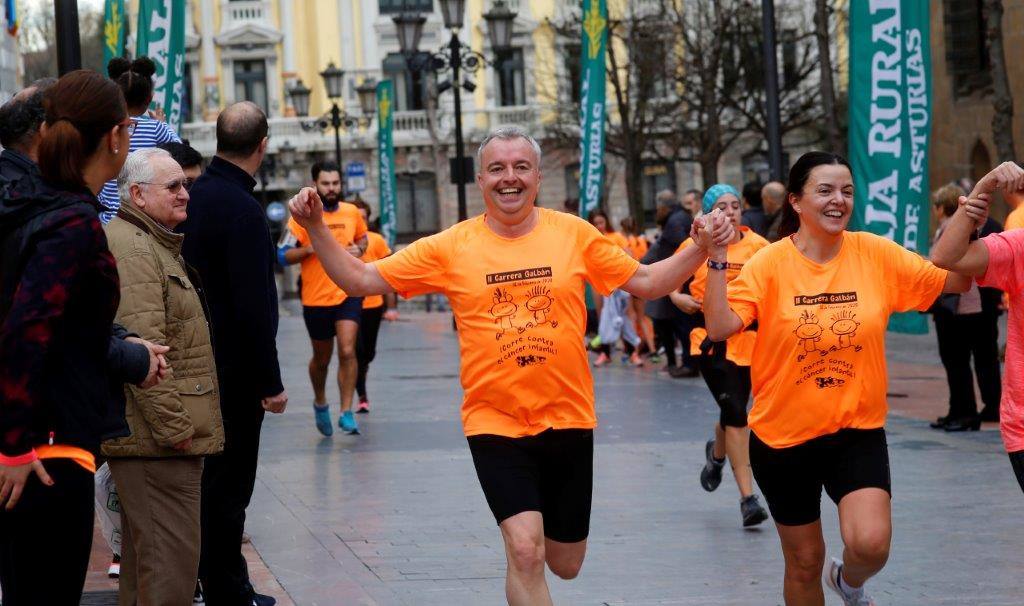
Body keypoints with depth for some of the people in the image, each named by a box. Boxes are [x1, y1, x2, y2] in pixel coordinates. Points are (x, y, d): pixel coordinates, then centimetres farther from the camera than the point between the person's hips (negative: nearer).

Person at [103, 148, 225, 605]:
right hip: (156, 435, -11)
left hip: (165, 435, 11)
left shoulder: (158, 244, 22)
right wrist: (173, 427, -22)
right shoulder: (128, 247, -13)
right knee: (171, 556, -12)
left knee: (143, 557, 15)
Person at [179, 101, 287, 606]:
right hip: (234, 370, -8)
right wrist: (270, 382, -17)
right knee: (228, 483, -1)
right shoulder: (242, 209, -20)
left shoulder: (196, 196, 6)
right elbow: (254, 308, -22)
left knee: (204, 475, 17)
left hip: (195, 363, 8)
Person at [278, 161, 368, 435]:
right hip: (316, 298, -1)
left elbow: (362, 237, 22)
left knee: (347, 351, -15)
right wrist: (310, 249, -21)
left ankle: (346, 412, -9)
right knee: (321, 358, 14)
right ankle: (320, 403, 41)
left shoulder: (352, 213, 3)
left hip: (349, 293, 1)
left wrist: (359, 249, 0)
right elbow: (283, 255, -6)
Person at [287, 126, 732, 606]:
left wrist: (702, 249, -8)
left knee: (565, 564, 15)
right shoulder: (451, 247, -4)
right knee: (526, 552, -19)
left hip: (568, 421, 2)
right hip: (495, 424, -2)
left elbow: (647, 282, 7)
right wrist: (316, 227, -15)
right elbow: (359, 280, -2)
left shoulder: (574, 234, -1)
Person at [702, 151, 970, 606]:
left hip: (857, 431, 1)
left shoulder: (875, 254, -4)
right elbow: (720, 328, -19)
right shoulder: (770, 264, -11)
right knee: (804, 562, 10)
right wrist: (717, 258, -29)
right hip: (784, 435, -1)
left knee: (871, 543, -20)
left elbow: (955, 281, 1)